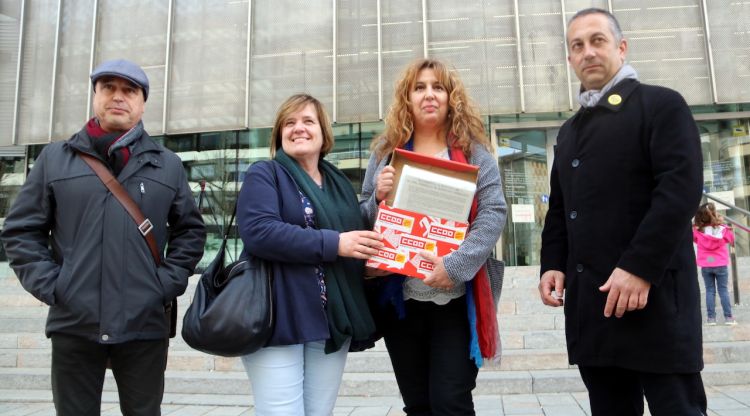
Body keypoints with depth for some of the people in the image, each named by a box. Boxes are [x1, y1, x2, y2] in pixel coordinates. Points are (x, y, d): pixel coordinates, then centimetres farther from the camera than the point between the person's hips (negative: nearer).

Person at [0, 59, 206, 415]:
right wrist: (49, 286, -4)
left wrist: (166, 284, -2)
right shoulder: (55, 158, 7)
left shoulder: (168, 165, 8)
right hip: (73, 324, 0)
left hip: (145, 325, 0)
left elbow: (191, 231, 10)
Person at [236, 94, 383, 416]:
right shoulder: (263, 175, -1)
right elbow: (259, 232, -19)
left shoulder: (339, 183, 17)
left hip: (333, 322, 6)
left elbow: (360, 235, 23)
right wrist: (333, 244, -22)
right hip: (278, 318, -5)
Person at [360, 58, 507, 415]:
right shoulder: (386, 151, 9)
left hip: (456, 297, -3)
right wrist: (379, 197, -10)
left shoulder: (473, 150, 2)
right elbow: (363, 219, 13)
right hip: (400, 298, 3)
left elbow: (493, 213, -8)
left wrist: (456, 265, -20)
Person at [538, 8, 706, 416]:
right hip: (589, 299, 6)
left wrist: (639, 267, -20)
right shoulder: (570, 130, 21)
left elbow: (681, 189, -12)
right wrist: (553, 265, 5)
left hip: (652, 292, -6)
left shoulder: (661, 105, 1)